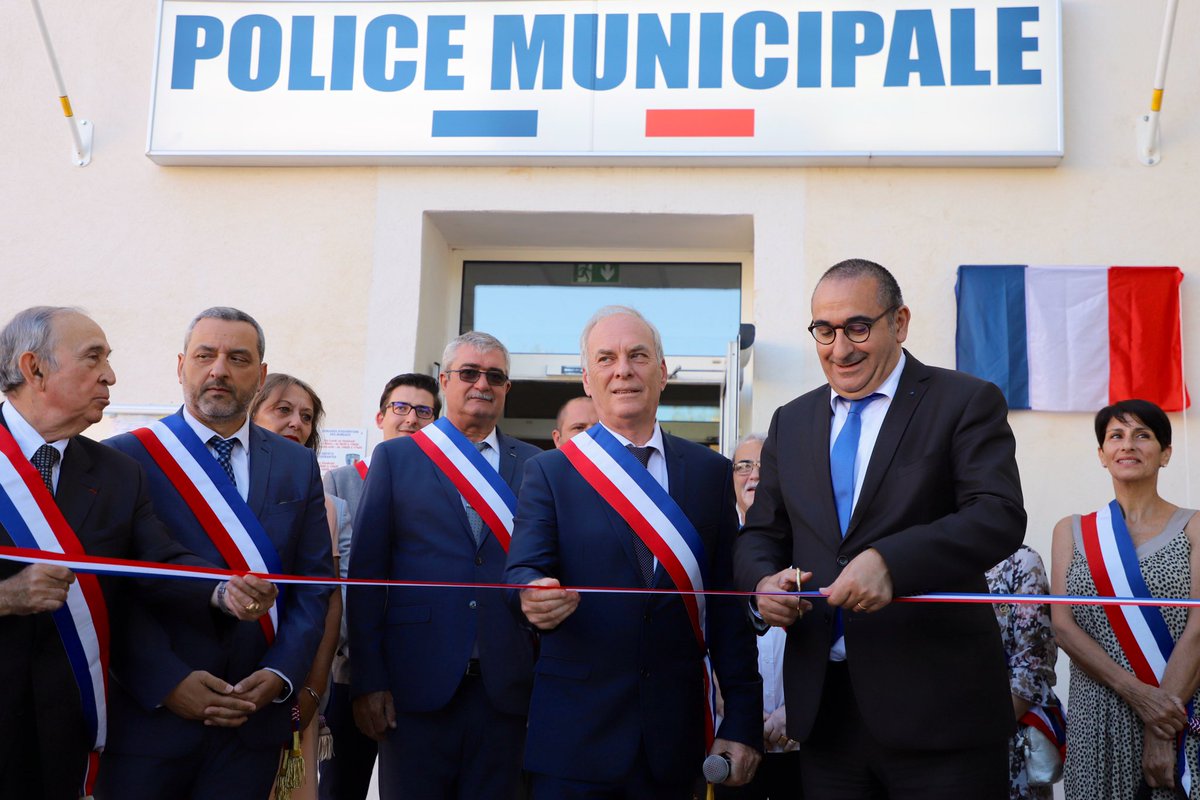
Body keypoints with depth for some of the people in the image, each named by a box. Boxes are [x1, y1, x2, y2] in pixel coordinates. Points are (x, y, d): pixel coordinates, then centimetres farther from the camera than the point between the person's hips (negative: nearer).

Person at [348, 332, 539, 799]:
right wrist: (368, 680, -5)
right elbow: (366, 572, 1)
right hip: (417, 680, -1)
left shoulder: (534, 465, 8)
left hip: (504, 686, 1)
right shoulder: (394, 457, 6)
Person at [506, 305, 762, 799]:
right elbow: (522, 570, -9)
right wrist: (531, 597, -33)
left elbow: (728, 605, 5)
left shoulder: (712, 472, 7)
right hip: (574, 735, -2)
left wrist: (743, 722, 2)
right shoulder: (549, 472, 3)